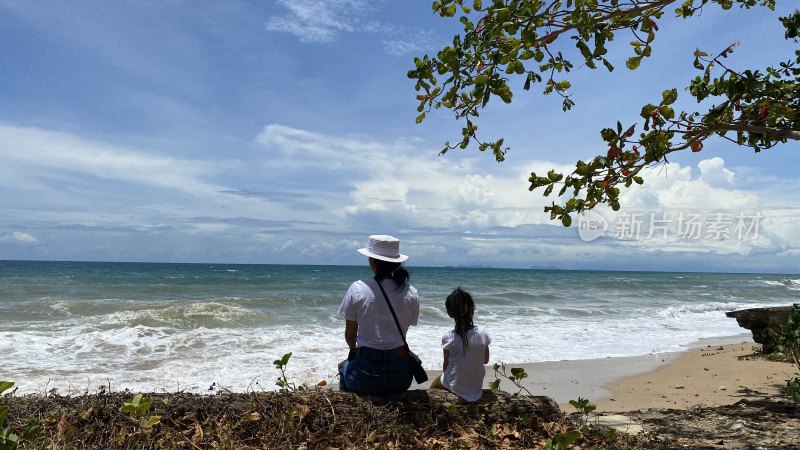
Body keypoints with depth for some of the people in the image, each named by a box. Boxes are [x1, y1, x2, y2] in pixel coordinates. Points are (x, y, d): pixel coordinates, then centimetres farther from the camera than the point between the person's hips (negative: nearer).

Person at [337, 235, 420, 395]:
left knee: (345, 365, 33)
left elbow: (350, 334, -1)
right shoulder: (411, 293, -5)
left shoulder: (358, 289, -11)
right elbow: (403, 329, 7)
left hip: (366, 377, -2)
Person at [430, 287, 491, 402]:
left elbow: (446, 364, -8)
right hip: (477, 387, 3)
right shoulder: (483, 333, -12)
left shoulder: (448, 337, -19)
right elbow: (486, 360, 1)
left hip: (456, 387, -3)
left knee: (434, 384, 28)